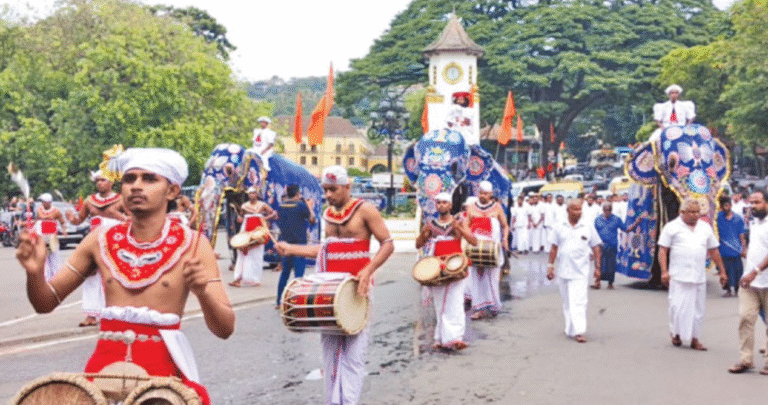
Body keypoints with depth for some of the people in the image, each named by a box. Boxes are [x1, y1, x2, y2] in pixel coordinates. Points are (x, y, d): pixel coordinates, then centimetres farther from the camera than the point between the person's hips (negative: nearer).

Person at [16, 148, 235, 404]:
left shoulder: (191, 245, -4)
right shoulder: (102, 241, 5)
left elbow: (225, 330, -7)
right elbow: (46, 303, 9)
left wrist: (203, 292, -26)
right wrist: (35, 272, -11)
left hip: (164, 369, -2)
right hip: (105, 365, 2)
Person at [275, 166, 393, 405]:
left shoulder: (364, 210, -5)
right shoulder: (328, 214, 13)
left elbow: (387, 244, -7)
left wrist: (369, 270, -22)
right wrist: (291, 249, 15)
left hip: (356, 288, -6)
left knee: (353, 351, -7)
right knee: (329, 347, 6)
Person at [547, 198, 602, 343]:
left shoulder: (588, 227, 3)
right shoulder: (559, 227, 6)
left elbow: (595, 248, 7)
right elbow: (554, 248, 10)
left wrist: (597, 267, 5)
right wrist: (550, 265, 5)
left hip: (580, 272, -2)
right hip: (564, 270, 2)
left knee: (579, 301, -12)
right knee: (567, 302, 11)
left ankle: (578, 331, -15)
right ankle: (571, 329, 22)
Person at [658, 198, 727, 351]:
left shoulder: (705, 228, 14)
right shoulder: (672, 227, 1)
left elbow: (714, 251, 18)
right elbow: (663, 250, -3)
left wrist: (722, 271, 16)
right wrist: (664, 271, -12)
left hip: (699, 277, 4)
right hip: (679, 276, -4)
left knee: (697, 309, 5)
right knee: (678, 307, -4)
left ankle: (694, 339, 14)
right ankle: (676, 333, 18)